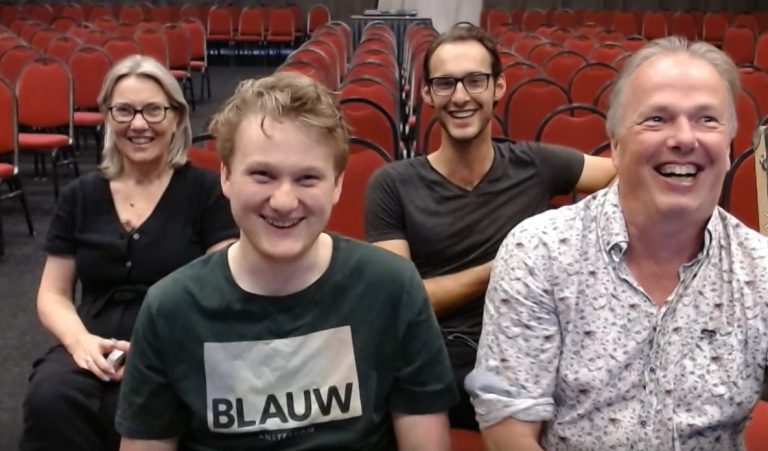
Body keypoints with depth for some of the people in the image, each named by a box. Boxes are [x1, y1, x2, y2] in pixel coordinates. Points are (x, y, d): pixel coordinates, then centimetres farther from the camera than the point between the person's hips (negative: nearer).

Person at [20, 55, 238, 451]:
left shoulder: (205, 191, 4)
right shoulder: (80, 197, 14)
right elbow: (53, 294, 15)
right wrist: (79, 340, -9)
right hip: (95, 351, 3)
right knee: (48, 399, -31)